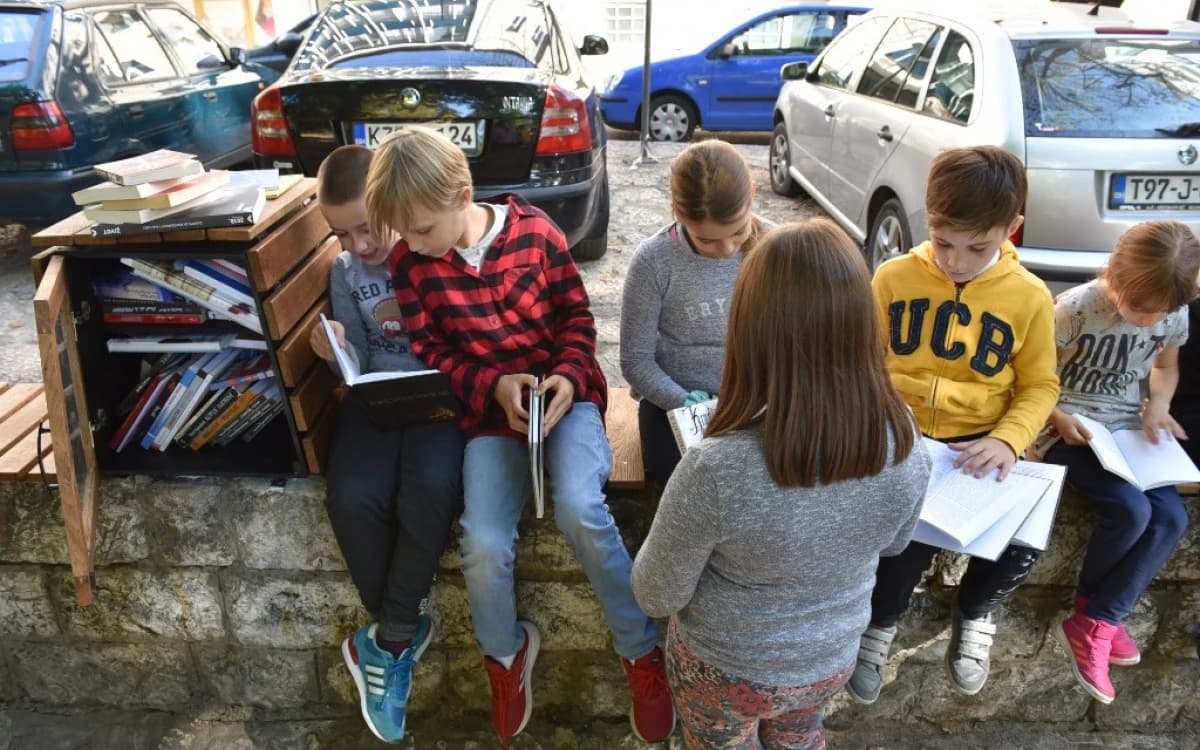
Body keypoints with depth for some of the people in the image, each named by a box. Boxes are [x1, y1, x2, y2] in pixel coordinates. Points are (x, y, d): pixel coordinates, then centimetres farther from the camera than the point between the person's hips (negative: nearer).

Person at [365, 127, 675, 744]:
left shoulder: (534, 230, -8)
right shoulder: (410, 263, -4)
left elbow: (576, 314, 0)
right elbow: (430, 356, -1)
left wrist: (568, 377, -18)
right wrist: (495, 387, -17)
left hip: (565, 392, -1)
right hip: (488, 409, 2)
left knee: (578, 508, -29)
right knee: (483, 546, -19)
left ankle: (642, 651, -5)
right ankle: (505, 652, 17)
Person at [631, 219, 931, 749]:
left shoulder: (715, 470, -39)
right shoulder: (906, 445, -24)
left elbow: (656, 597, -22)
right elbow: (893, 544, -2)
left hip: (725, 670, -3)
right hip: (831, 662, 3)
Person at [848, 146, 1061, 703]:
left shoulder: (1029, 297, -2)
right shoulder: (893, 278, -3)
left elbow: (1040, 385, 4)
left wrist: (1008, 440, -14)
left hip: (980, 444, 1)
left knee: (1021, 549, -19)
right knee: (910, 533, -25)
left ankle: (974, 612, 21)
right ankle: (880, 621, 11)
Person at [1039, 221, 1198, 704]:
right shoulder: (1076, 307, -18)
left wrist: (1158, 404, -2)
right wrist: (1058, 416, -23)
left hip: (1127, 429, 6)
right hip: (1071, 430, -5)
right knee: (1130, 510, -24)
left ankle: (1093, 624, -7)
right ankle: (1095, 612, 6)